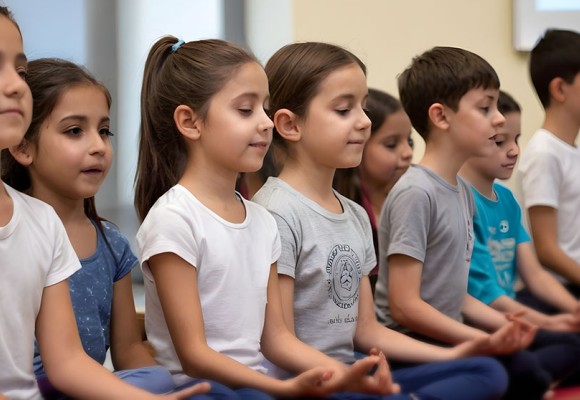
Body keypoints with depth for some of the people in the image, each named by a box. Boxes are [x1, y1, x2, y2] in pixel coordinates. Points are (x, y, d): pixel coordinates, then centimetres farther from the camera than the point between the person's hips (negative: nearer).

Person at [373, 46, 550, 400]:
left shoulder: (463, 192, 11)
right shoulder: (417, 194, -15)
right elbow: (405, 305, -18)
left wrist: (502, 322, 0)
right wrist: (485, 340, -16)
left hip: (445, 336, 8)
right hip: (410, 342, -8)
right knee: (522, 368, -25)